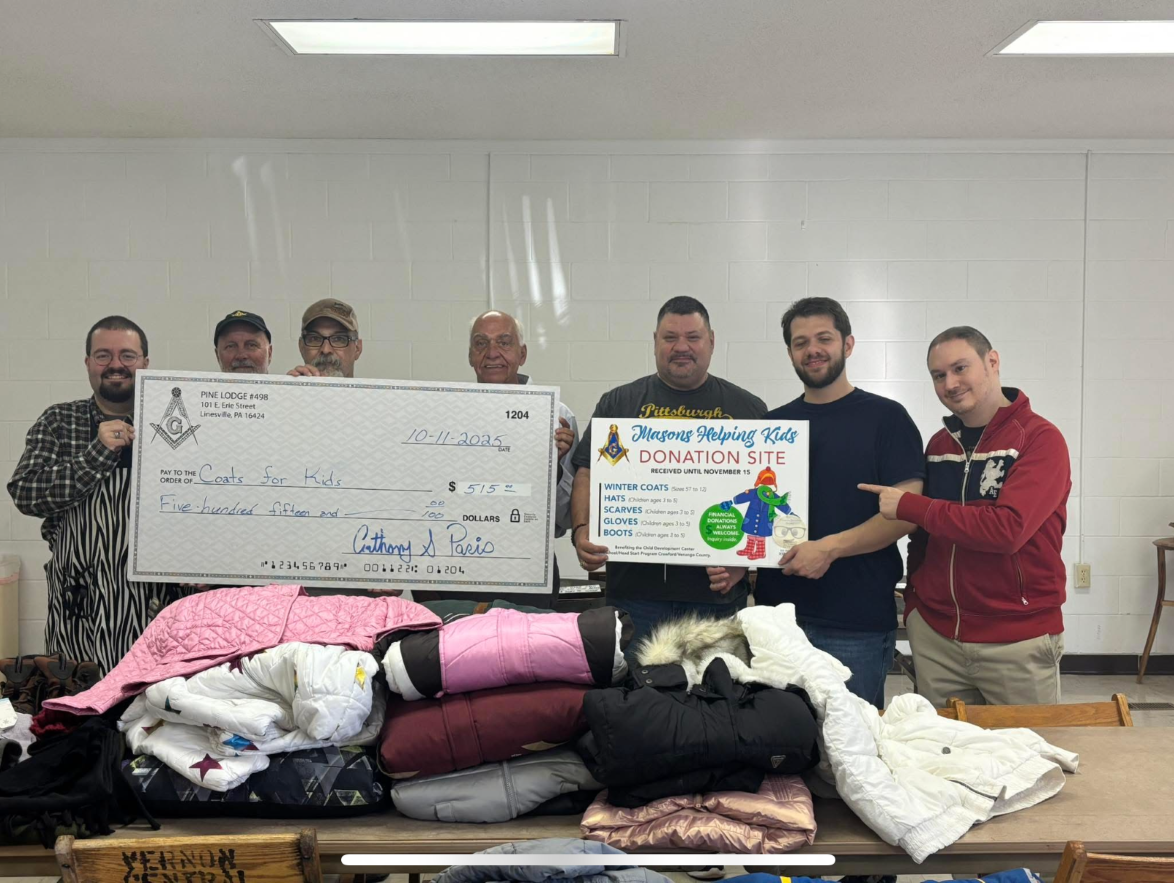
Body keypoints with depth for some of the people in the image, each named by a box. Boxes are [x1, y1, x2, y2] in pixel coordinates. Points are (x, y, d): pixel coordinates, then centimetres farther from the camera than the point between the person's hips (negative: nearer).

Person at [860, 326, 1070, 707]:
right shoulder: (938, 445, 9)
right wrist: (914, 605, 7)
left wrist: (909, 506, -17)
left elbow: (1007, 528, -23)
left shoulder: (1041, 439, -9)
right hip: (936, 637, 5)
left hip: (1018, 642, -5)